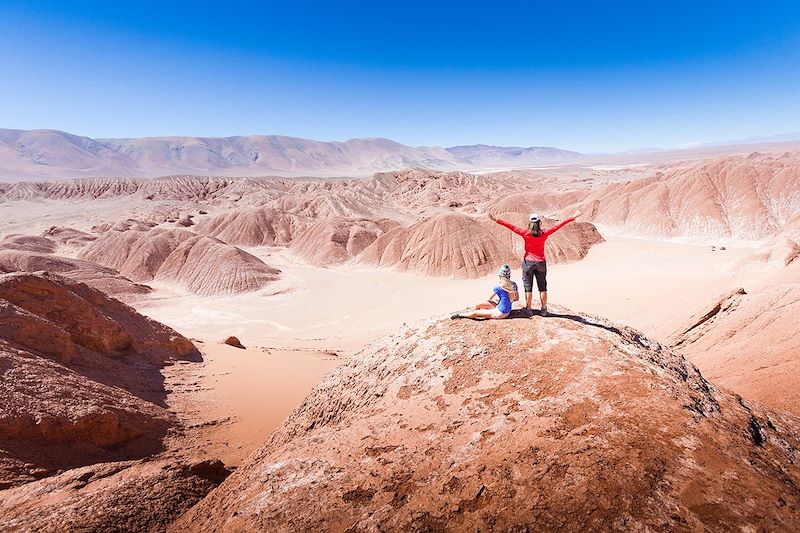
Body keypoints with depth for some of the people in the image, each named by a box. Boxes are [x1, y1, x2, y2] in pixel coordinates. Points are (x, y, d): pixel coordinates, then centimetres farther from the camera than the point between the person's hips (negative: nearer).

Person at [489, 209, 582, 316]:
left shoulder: (526, 233, -12)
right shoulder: (544, 234, -7)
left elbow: (511, 226, -13)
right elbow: (558, 226, -2)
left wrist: (496, 220, -12)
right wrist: (573, 217, 5)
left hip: (528, 262, -2)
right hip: (541, 263, 2)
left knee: (528, 287, 7)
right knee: (542, 287, 12)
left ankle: (528, 309, 11)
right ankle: (544, 309, 18)